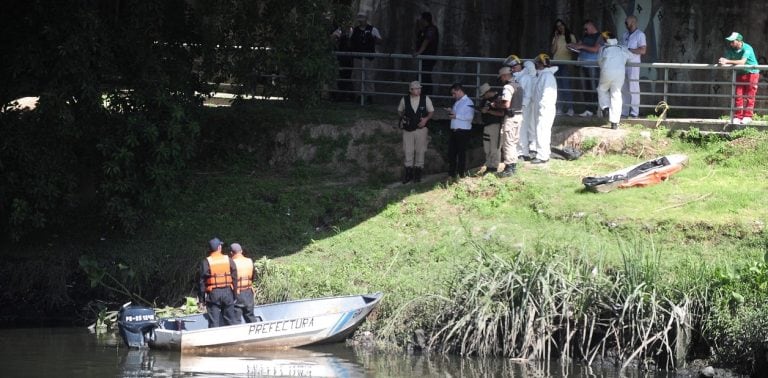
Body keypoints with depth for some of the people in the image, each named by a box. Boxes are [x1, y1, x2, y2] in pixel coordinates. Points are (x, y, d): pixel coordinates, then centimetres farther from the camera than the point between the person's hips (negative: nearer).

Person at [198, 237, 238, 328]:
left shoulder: (206, 262, -5)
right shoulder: (229, 260, 2)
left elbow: (202, 281, -5)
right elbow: (234, 277, 4)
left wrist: (201, 298, 1)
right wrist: (234, 294, 11)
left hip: (213, 293, -2)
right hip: (227, 292, 2)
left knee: (213, 321, -1)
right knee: (230, 319, 11)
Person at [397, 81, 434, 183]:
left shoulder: (426, 99, -4)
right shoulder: (404, 100, -3)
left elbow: (431, 111, 6)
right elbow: (400, 110, 14)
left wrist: (426, 119, -12)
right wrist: (402, 117, -6)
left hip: (420, 128, 0)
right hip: (408, 130, 0)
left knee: (420, 151, 6)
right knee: (408, 151, 0)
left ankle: (418, 173, 17)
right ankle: (408, 173, 8)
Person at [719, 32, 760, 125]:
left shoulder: (747, 49, -23)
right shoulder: (730, 49, -4)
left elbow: (742, 61, -35)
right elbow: (727, 59, -7)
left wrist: (727, 61, -39)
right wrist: (723, 62, -33)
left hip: (752, 73, -6)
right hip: (740, 74, 6)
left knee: (749, 95, -6)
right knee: (738, 95, -1)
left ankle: (747, 116, -3)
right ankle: (737, 117, 1)